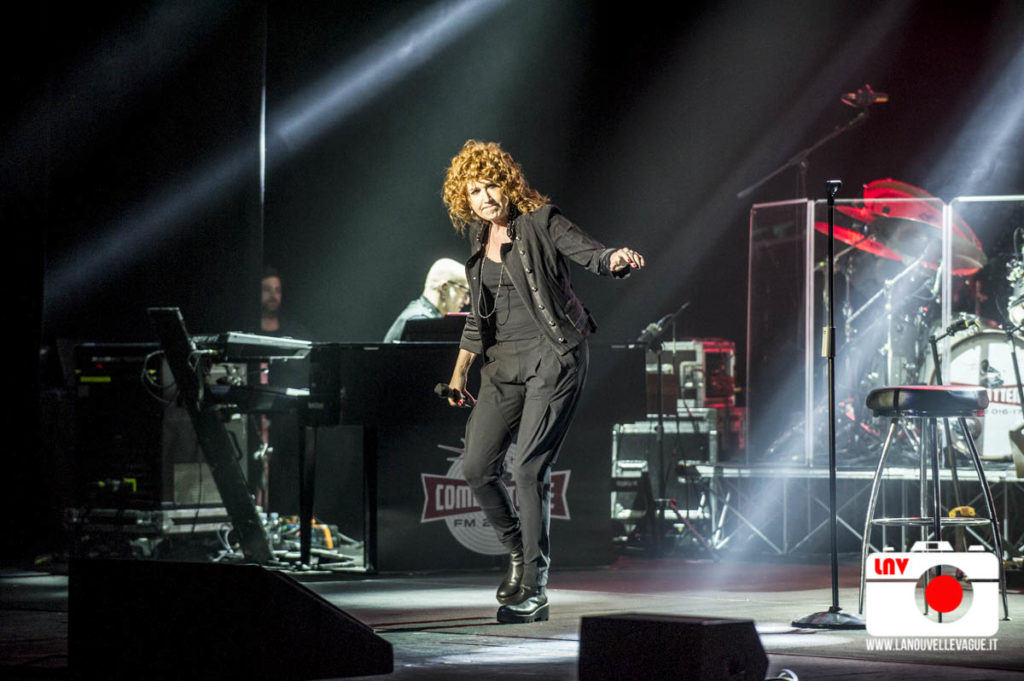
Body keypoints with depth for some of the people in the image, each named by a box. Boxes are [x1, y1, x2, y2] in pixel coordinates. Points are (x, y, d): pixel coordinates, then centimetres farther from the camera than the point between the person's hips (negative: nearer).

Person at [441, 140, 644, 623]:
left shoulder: (540, 223, -3)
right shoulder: (480, 243, 15)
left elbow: (590, 254, -17)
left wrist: (616, 259, -39)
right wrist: (458, 374, 25)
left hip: (553, 356, -7)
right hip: (504, 362, 7)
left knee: (528, 467, -14)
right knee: (476, 466, 0)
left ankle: (533, 589, -9)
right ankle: (518, 553, 23)